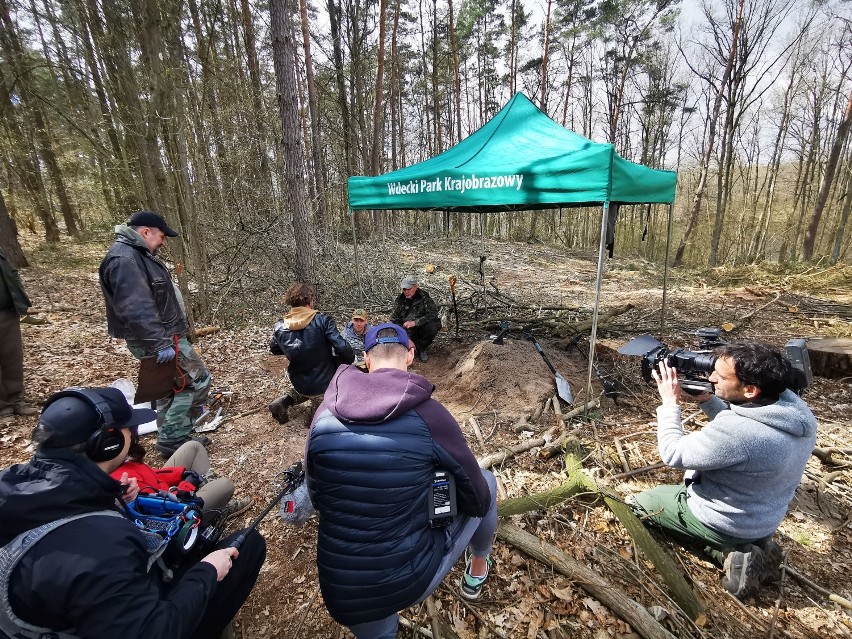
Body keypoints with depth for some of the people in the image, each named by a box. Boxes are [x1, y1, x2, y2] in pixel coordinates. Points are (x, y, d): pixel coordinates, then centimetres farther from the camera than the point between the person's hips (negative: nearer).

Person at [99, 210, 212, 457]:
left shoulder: (138, 254, 15)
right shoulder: (124, 260, -20)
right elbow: (136, 309, -29)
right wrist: (160, 343, -29)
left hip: (164, 335, 11)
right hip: (156, 340, -11)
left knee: (171, 389, 18)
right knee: (198, 380, -4)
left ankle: (172, 440, 30)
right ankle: (173, 441, 5)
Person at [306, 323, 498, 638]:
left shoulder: (324, 415, -8)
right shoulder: (428, 413, -19)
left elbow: (316, 499, 7)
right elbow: (479, 501, -6)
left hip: (339, 594, 4)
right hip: (412, 582, -3)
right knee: (487, 482, 20)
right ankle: (478, 568, 45)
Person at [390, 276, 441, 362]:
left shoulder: (423, 297, -10)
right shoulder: (400, 300, 0)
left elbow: (433, 314, -21)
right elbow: (394, 319, 3)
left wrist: (415, 322, -29)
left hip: (421, 328, -2)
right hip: (407, 331, 2)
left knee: (433, 327, -32)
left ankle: (421, 348, -7)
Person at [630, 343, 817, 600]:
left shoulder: (738, 430, -39)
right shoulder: (797, 410, -12)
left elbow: (673, 453, -24)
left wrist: (670, 401, -17)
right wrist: (706, 399, -5)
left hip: (727, 525, -7)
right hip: (765, 519, 8)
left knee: (641, 503, 12)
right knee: (686, 485, 32)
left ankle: (729, 553, 1)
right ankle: (754, 544, 14)